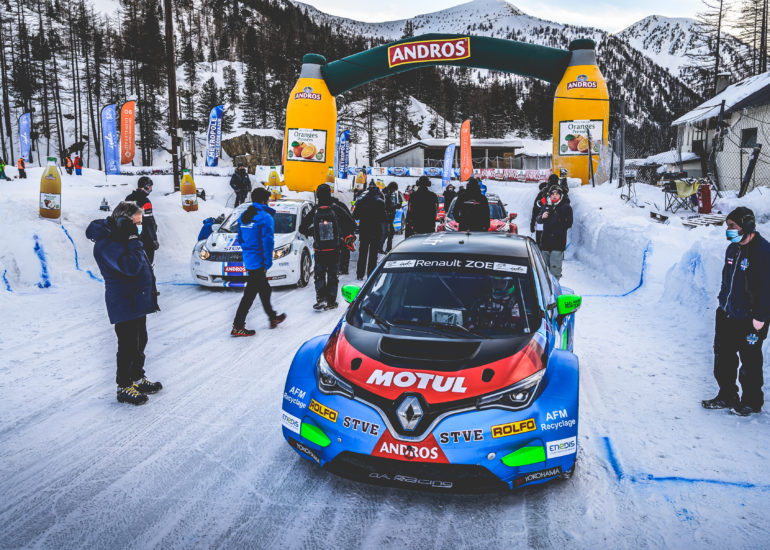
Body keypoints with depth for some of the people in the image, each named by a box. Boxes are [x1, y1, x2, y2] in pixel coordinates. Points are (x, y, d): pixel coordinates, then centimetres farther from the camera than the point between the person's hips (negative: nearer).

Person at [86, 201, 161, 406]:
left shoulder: (119, 238, 14)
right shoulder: (107, 244, -20)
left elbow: (140, 265, 23)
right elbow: (131, 267, -31)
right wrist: (133, 239, -25)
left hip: (138, 301, 10)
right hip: (124, 304, -10)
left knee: (140, 342, 19)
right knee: (128, 346, -2)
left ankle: (137, 378, 34)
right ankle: (124, 387, 12)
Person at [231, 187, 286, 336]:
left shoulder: (243, 216, 10)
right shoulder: (265, 217, -15)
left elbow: (240, 239, 17)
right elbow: (268, 242, -18)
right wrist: (268, 263, -13)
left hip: (248, 260, 9)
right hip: (258, 262, -9)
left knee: (264, 290, 22)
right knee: (250, 294, -4)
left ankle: (273, 318, 36)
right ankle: (237, 327, -2)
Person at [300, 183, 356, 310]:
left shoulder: (314, 212, -7)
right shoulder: (337, 209, -10)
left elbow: (302, 228, 1)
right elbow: (352, 224, -8)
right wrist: (347, 237, 9)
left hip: (319, 251, 0)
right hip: (334, 250, 0)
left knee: (319, 275, 13)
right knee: (332, 276, 12)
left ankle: (320, 299, -3)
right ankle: (331, 302, 13)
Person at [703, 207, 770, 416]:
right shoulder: (733, 248, 8)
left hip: (749, 320, -8)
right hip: (726, 316, 8)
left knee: (750, 362, 6)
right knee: (723, 356, 13)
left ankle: (752, 402, 23)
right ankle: (727, 396, 28)